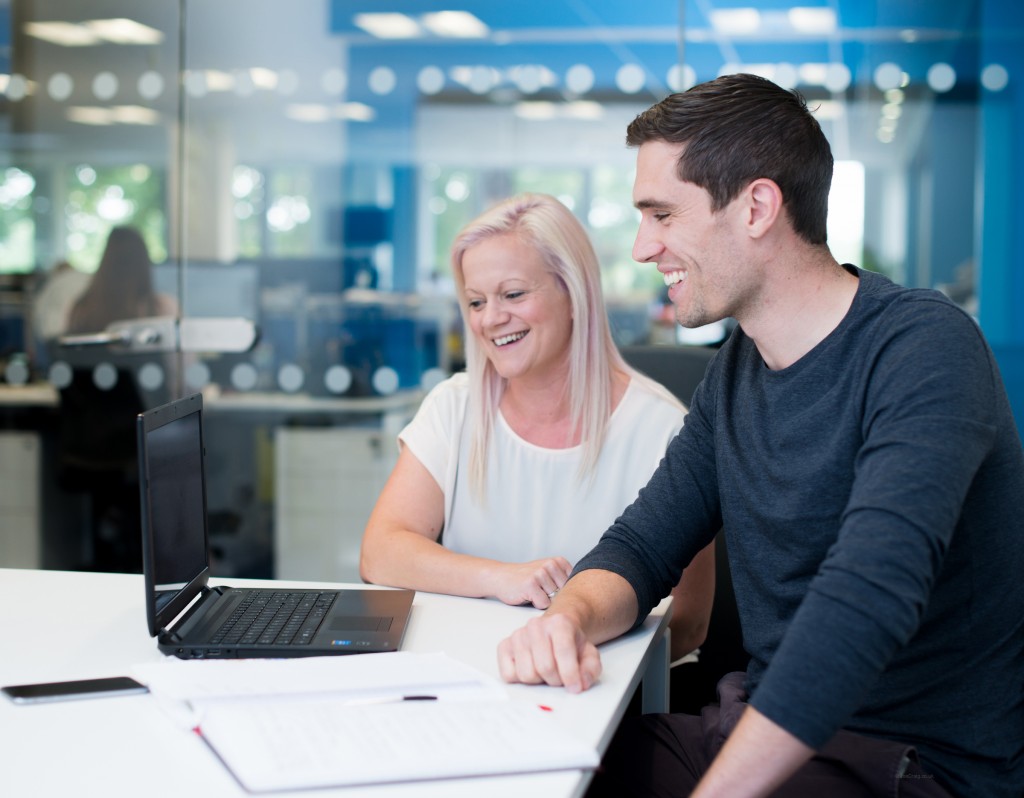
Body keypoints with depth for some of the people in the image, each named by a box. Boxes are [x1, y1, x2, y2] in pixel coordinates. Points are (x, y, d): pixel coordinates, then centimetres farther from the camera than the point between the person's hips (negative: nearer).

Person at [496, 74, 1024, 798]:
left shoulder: (925, 348, -19)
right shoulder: (736, 371, 8)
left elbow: (863, 601, -31)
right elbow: (641, 547, 10)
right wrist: (572, 618, -14)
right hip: (765, 729, 7)